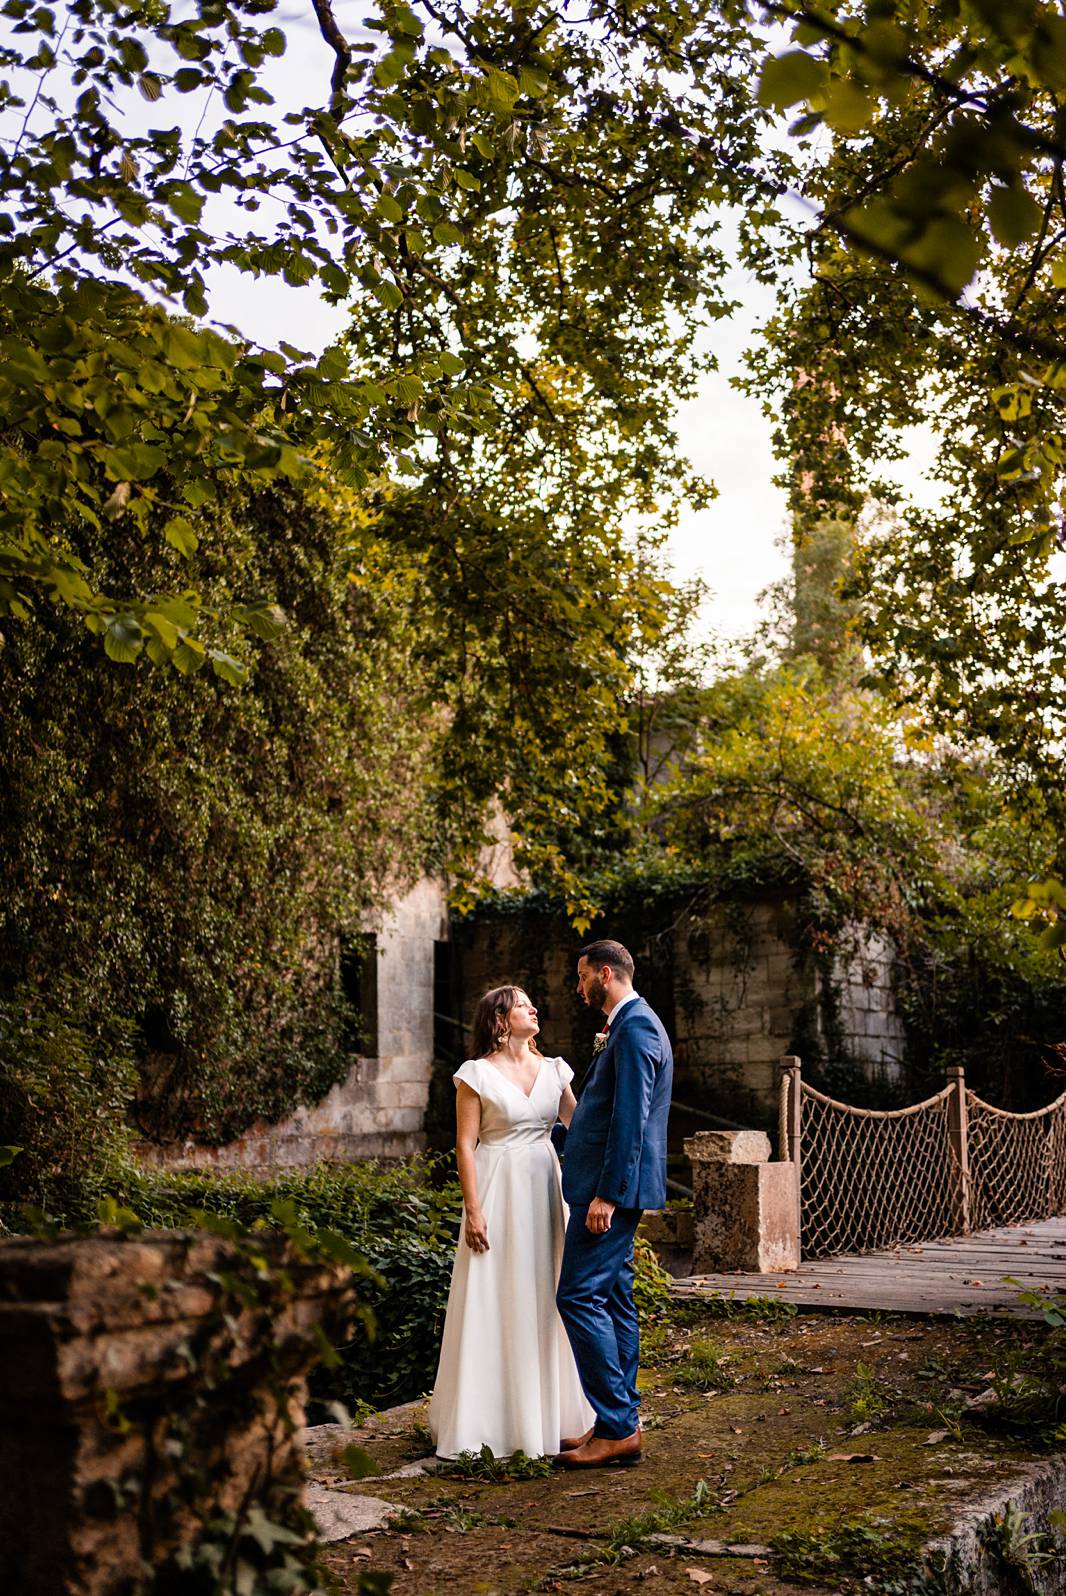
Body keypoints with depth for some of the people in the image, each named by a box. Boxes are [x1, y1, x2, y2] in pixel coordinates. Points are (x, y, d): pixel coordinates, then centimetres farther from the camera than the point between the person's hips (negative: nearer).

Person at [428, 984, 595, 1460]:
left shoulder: (552, 1071, 11)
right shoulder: (477, 1074, -4)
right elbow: (465, 1145, -7)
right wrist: (473, 1210, -13)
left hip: (544, 1192, 5)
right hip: (500, 1192, -5)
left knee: (544, 1299, 9)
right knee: (496, 1301, -2)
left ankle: (545, 1412, 20)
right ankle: (491, 1419, 7)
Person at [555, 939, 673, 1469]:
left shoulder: (634, 1027, -15)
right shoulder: (631, 1024, 18)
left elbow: (631, 1117, -22)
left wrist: (607, 1193, -24)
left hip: (612, 1186, -11)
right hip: (612, 1186, 11)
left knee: (579, 1296, -11)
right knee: (613, 1300, 12)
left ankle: (617, 1427, -7)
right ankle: (620, 1421, 18)